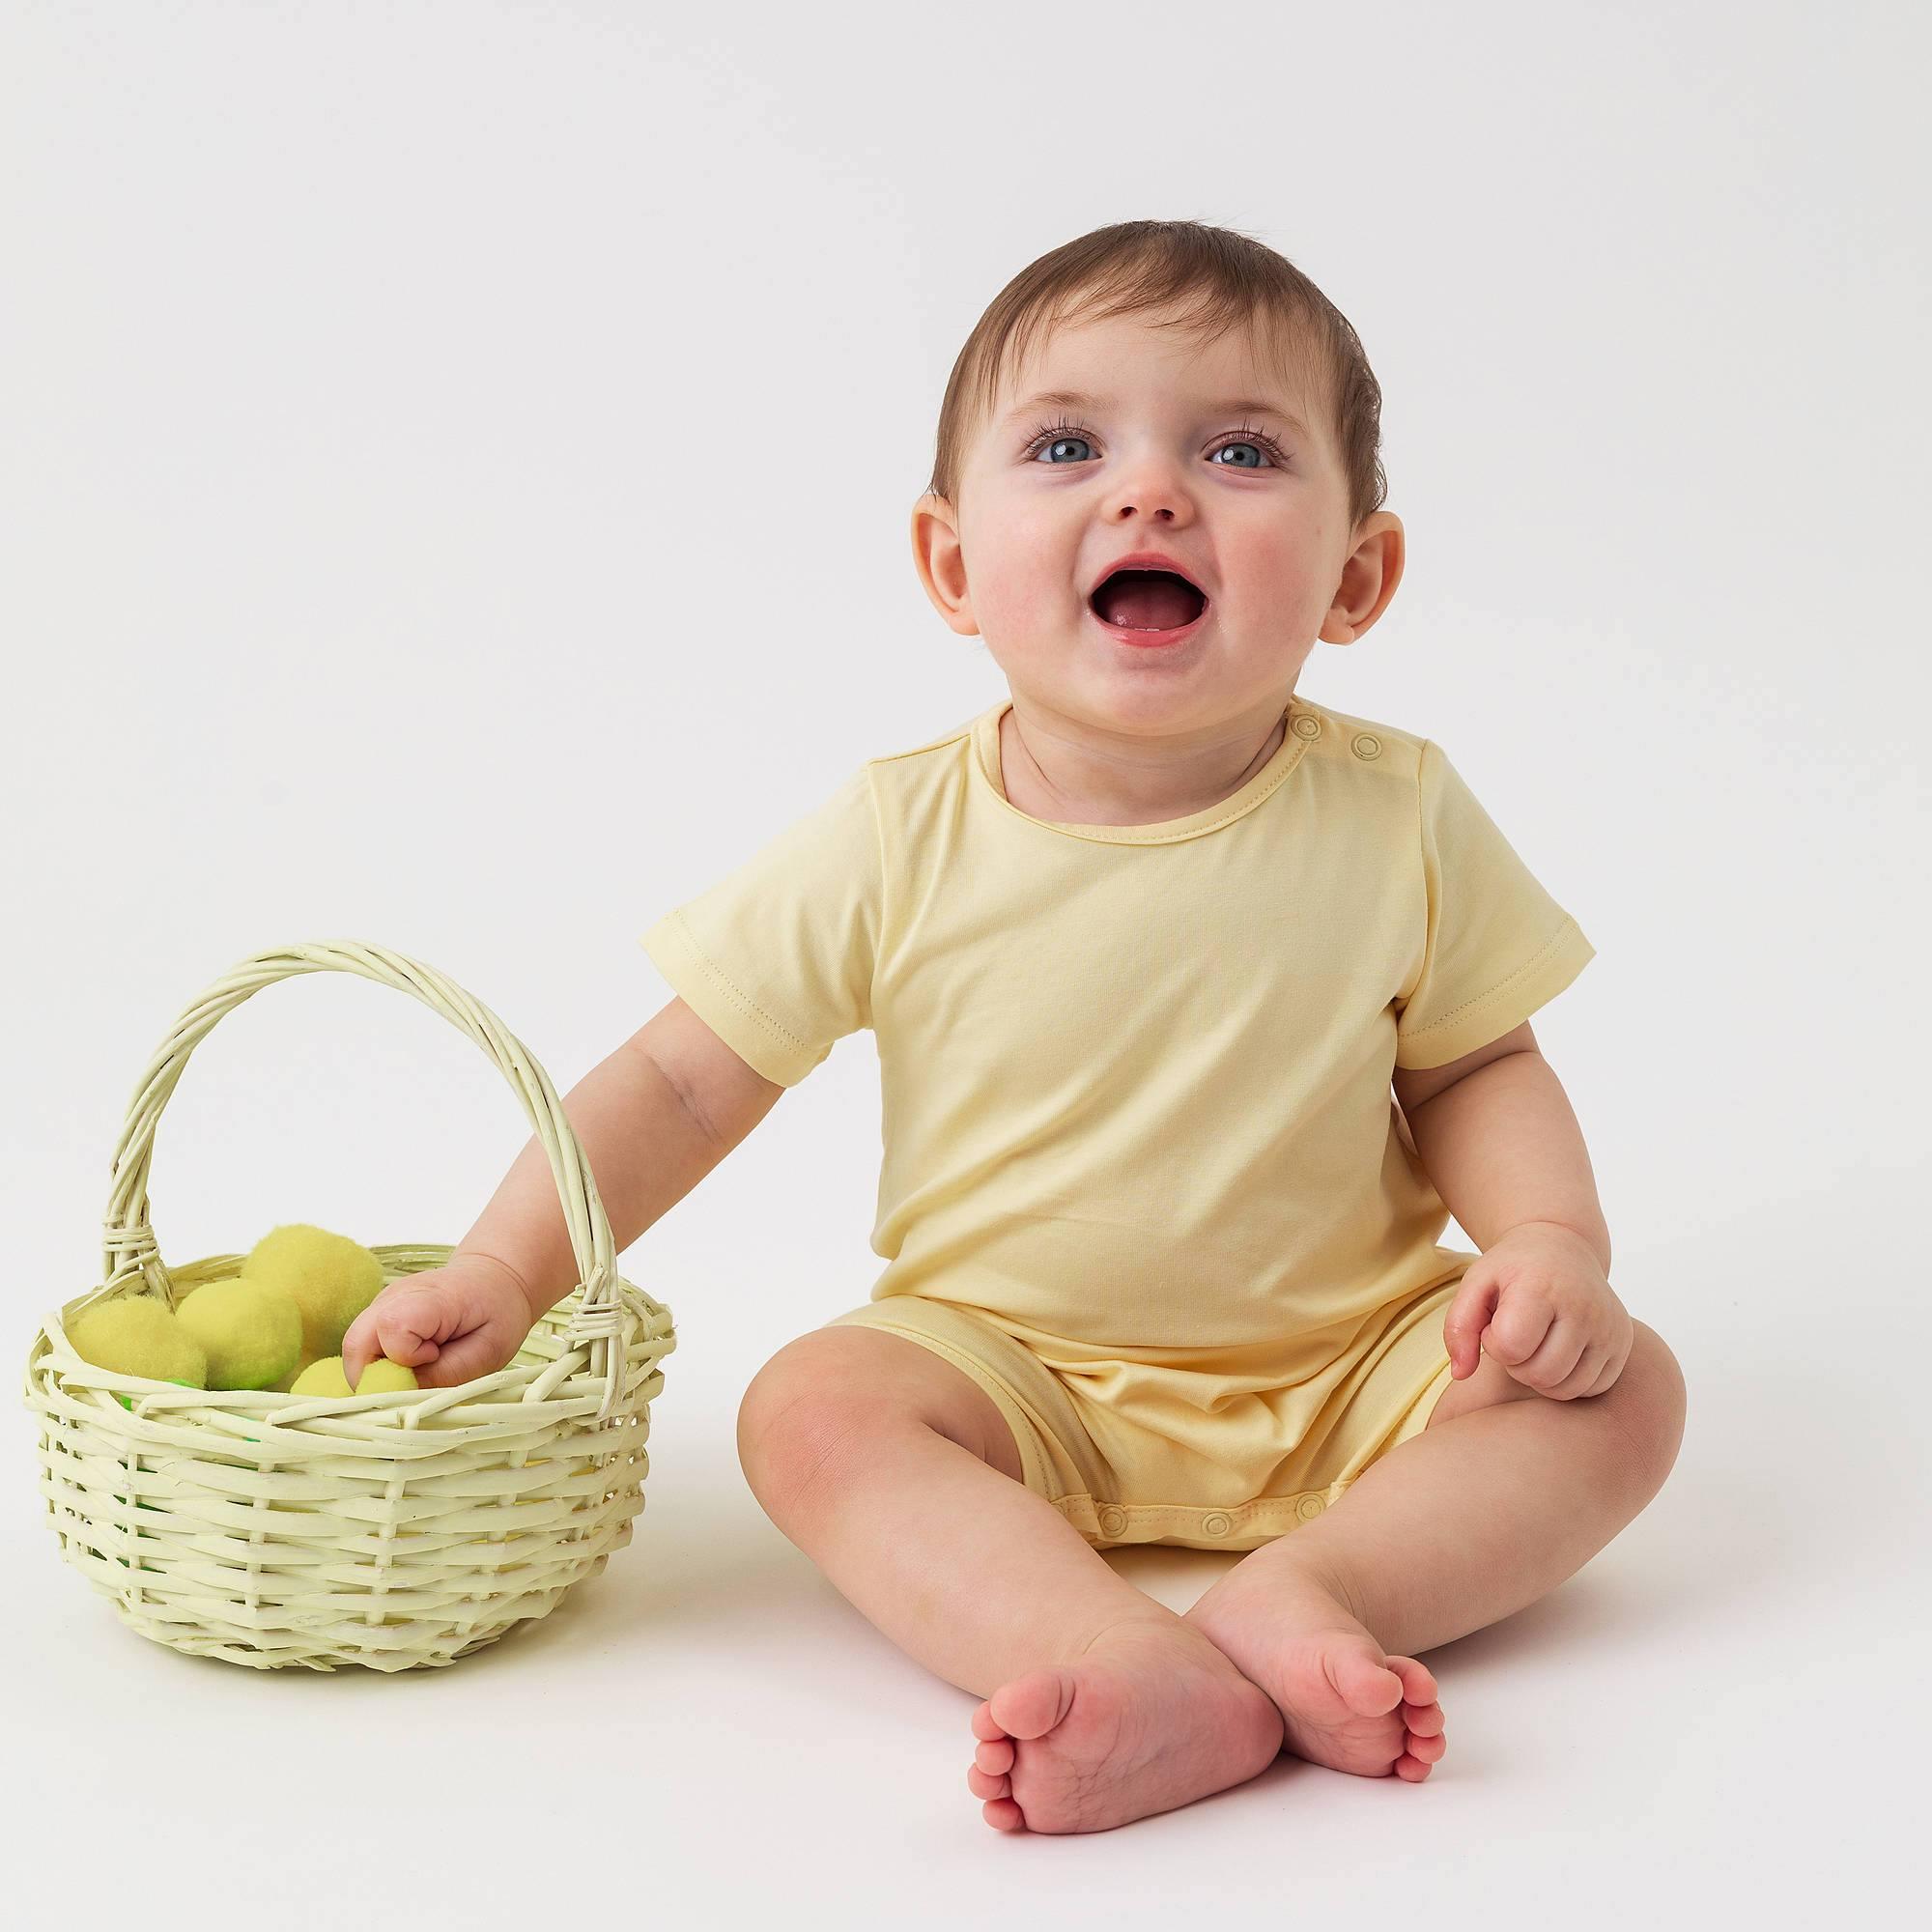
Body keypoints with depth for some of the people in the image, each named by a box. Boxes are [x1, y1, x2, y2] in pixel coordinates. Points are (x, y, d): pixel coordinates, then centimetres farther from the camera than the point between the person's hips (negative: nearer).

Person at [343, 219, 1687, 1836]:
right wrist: (504, 1269, -14)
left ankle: (1308, 1590, -33)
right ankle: (1141, 1672, -42)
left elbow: (1476, 1065, 4)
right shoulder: (898, 848, -11)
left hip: (1348, 1370, 1)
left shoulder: (1396, 819, -8)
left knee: (1622, 1389, -17)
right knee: (814, 1410, -26)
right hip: (1019, 1380, -1)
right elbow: (685, 1079, -5)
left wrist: (1550, 1241, -15)